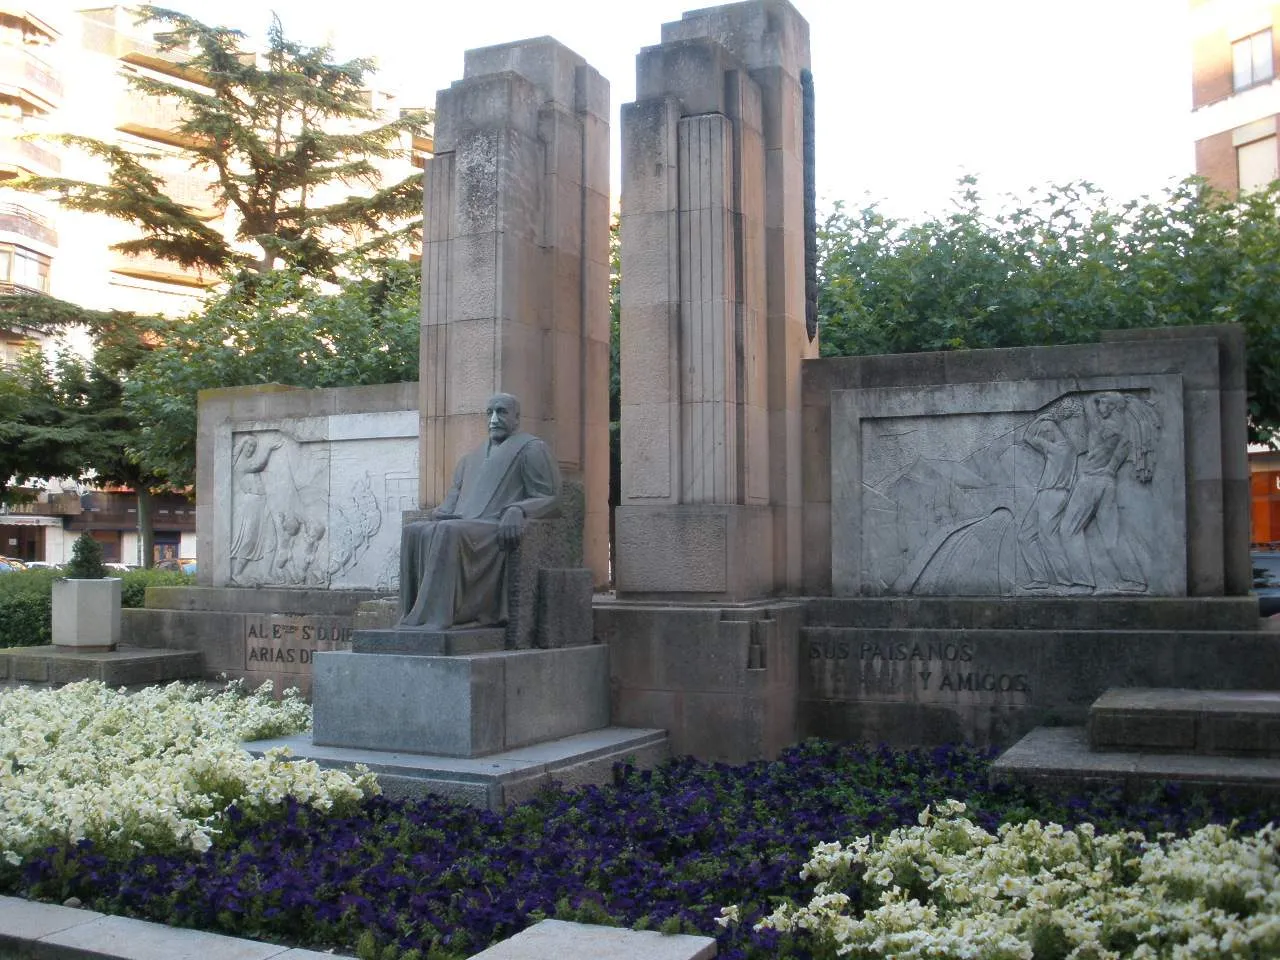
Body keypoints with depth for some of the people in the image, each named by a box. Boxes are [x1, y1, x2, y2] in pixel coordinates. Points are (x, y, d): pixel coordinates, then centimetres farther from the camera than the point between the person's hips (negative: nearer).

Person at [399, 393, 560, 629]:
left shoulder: (531, 448, 11)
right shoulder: (472, 456, 32)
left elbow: (548, 496, 1)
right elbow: (455, 492, 28)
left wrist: (516, 510, -18)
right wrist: (442, 511, 3)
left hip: (497, 528, -7)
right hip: (462, 524, 7)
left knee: (448, 532, -35)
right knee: (413, 532, -20)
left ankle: (434, 618, -39)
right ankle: (410, 615, -25)